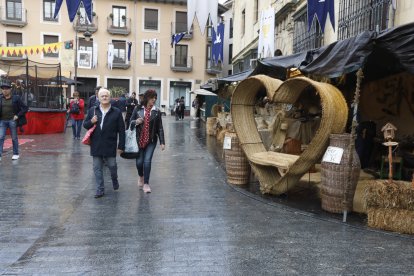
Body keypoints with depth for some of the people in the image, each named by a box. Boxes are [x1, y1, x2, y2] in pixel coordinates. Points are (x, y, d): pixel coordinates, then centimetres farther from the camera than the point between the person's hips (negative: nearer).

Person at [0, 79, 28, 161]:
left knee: (14, 138, 7)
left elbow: (25, 108, -2)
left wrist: (18, 115, -10)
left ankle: (16, 154, 19)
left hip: (12, 121, -3)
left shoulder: (16, 98, -4)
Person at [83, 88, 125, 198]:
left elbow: (121, 130, -1)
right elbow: (85, 125, 12)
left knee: (112, 165, 6)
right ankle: (100, 189, 17)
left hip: (110, 146, -2)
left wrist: (121, 146, -4)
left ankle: (115, 180, 37)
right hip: (96, 145, 2)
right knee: (97, 168, 6)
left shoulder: (116, 112, -1)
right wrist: (91, 122, -11)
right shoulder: (92, 110, 7)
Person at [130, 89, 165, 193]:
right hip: (139, 140, 1)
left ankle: (146, 184, 5)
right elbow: (130, 122, 8)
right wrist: (136, 122, -15)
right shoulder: (138, 109, 0)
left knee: (147, 161, -9)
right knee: (139, 161, 3)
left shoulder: (157, 111, 0)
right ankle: (141, 176, 36)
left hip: (151, 140, -1)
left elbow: (160, 128, 1)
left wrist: (162, 142, -2)